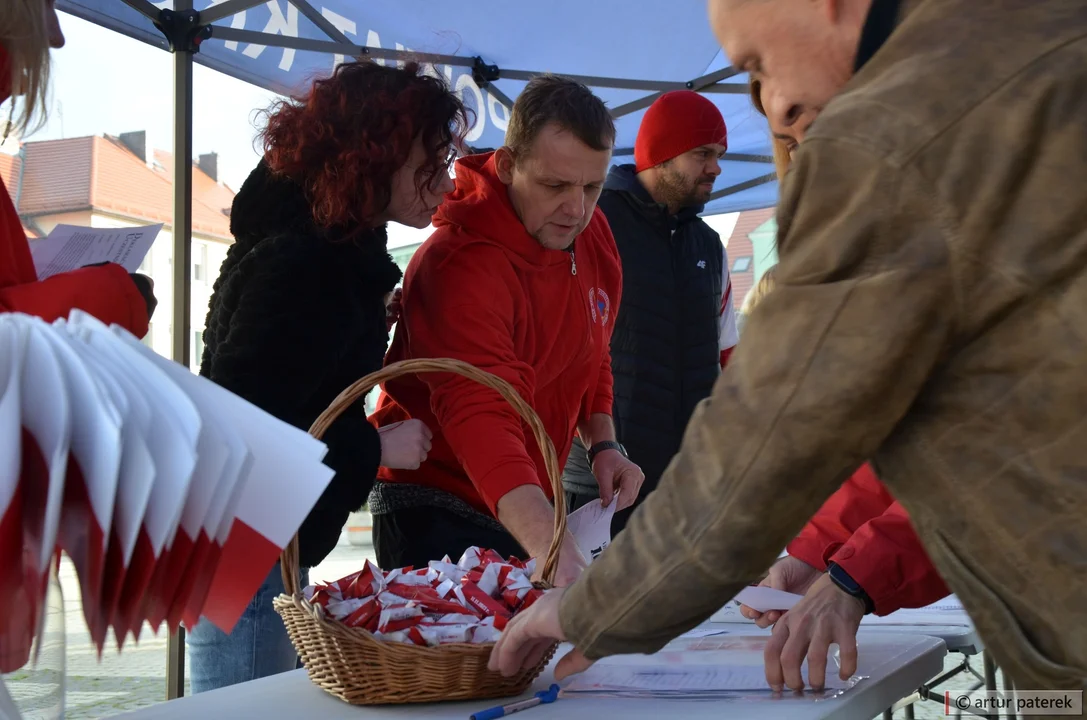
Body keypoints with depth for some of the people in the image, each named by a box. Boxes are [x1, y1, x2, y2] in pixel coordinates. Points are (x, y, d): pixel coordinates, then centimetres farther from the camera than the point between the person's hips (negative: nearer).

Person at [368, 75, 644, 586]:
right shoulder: (460, 264, -27)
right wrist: (553, 551, -51)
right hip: (436, 516, -7)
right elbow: (480, 417, -40)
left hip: (533, 510, 7)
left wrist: (603, 443, 0)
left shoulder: (594, 236, -1)